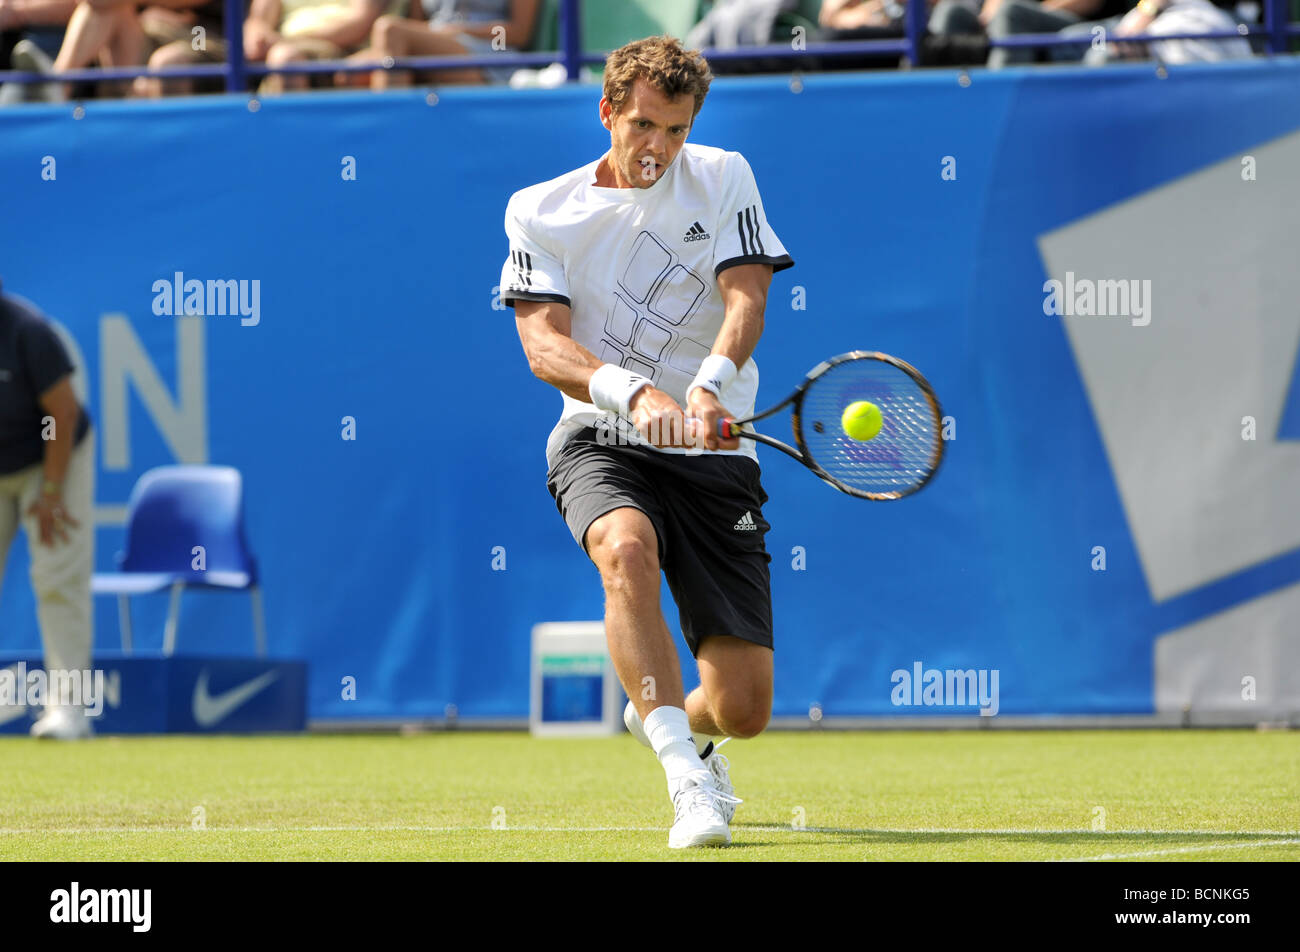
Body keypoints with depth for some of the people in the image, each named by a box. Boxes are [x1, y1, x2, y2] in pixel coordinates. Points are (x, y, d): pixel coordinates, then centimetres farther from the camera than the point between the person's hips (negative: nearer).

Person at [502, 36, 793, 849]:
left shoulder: (723, 179, 5)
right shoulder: (540, 211, 3)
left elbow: (746, 297, -10)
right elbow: (544, 345, -10)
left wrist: (709, 384, -31)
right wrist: (633, 393, -30)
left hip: (714, 454, 1)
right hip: (600, 444, -1)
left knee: (743, 707, -4)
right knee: (627, 549, -39)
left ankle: (675, 721, 35)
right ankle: (687, 782, -40)